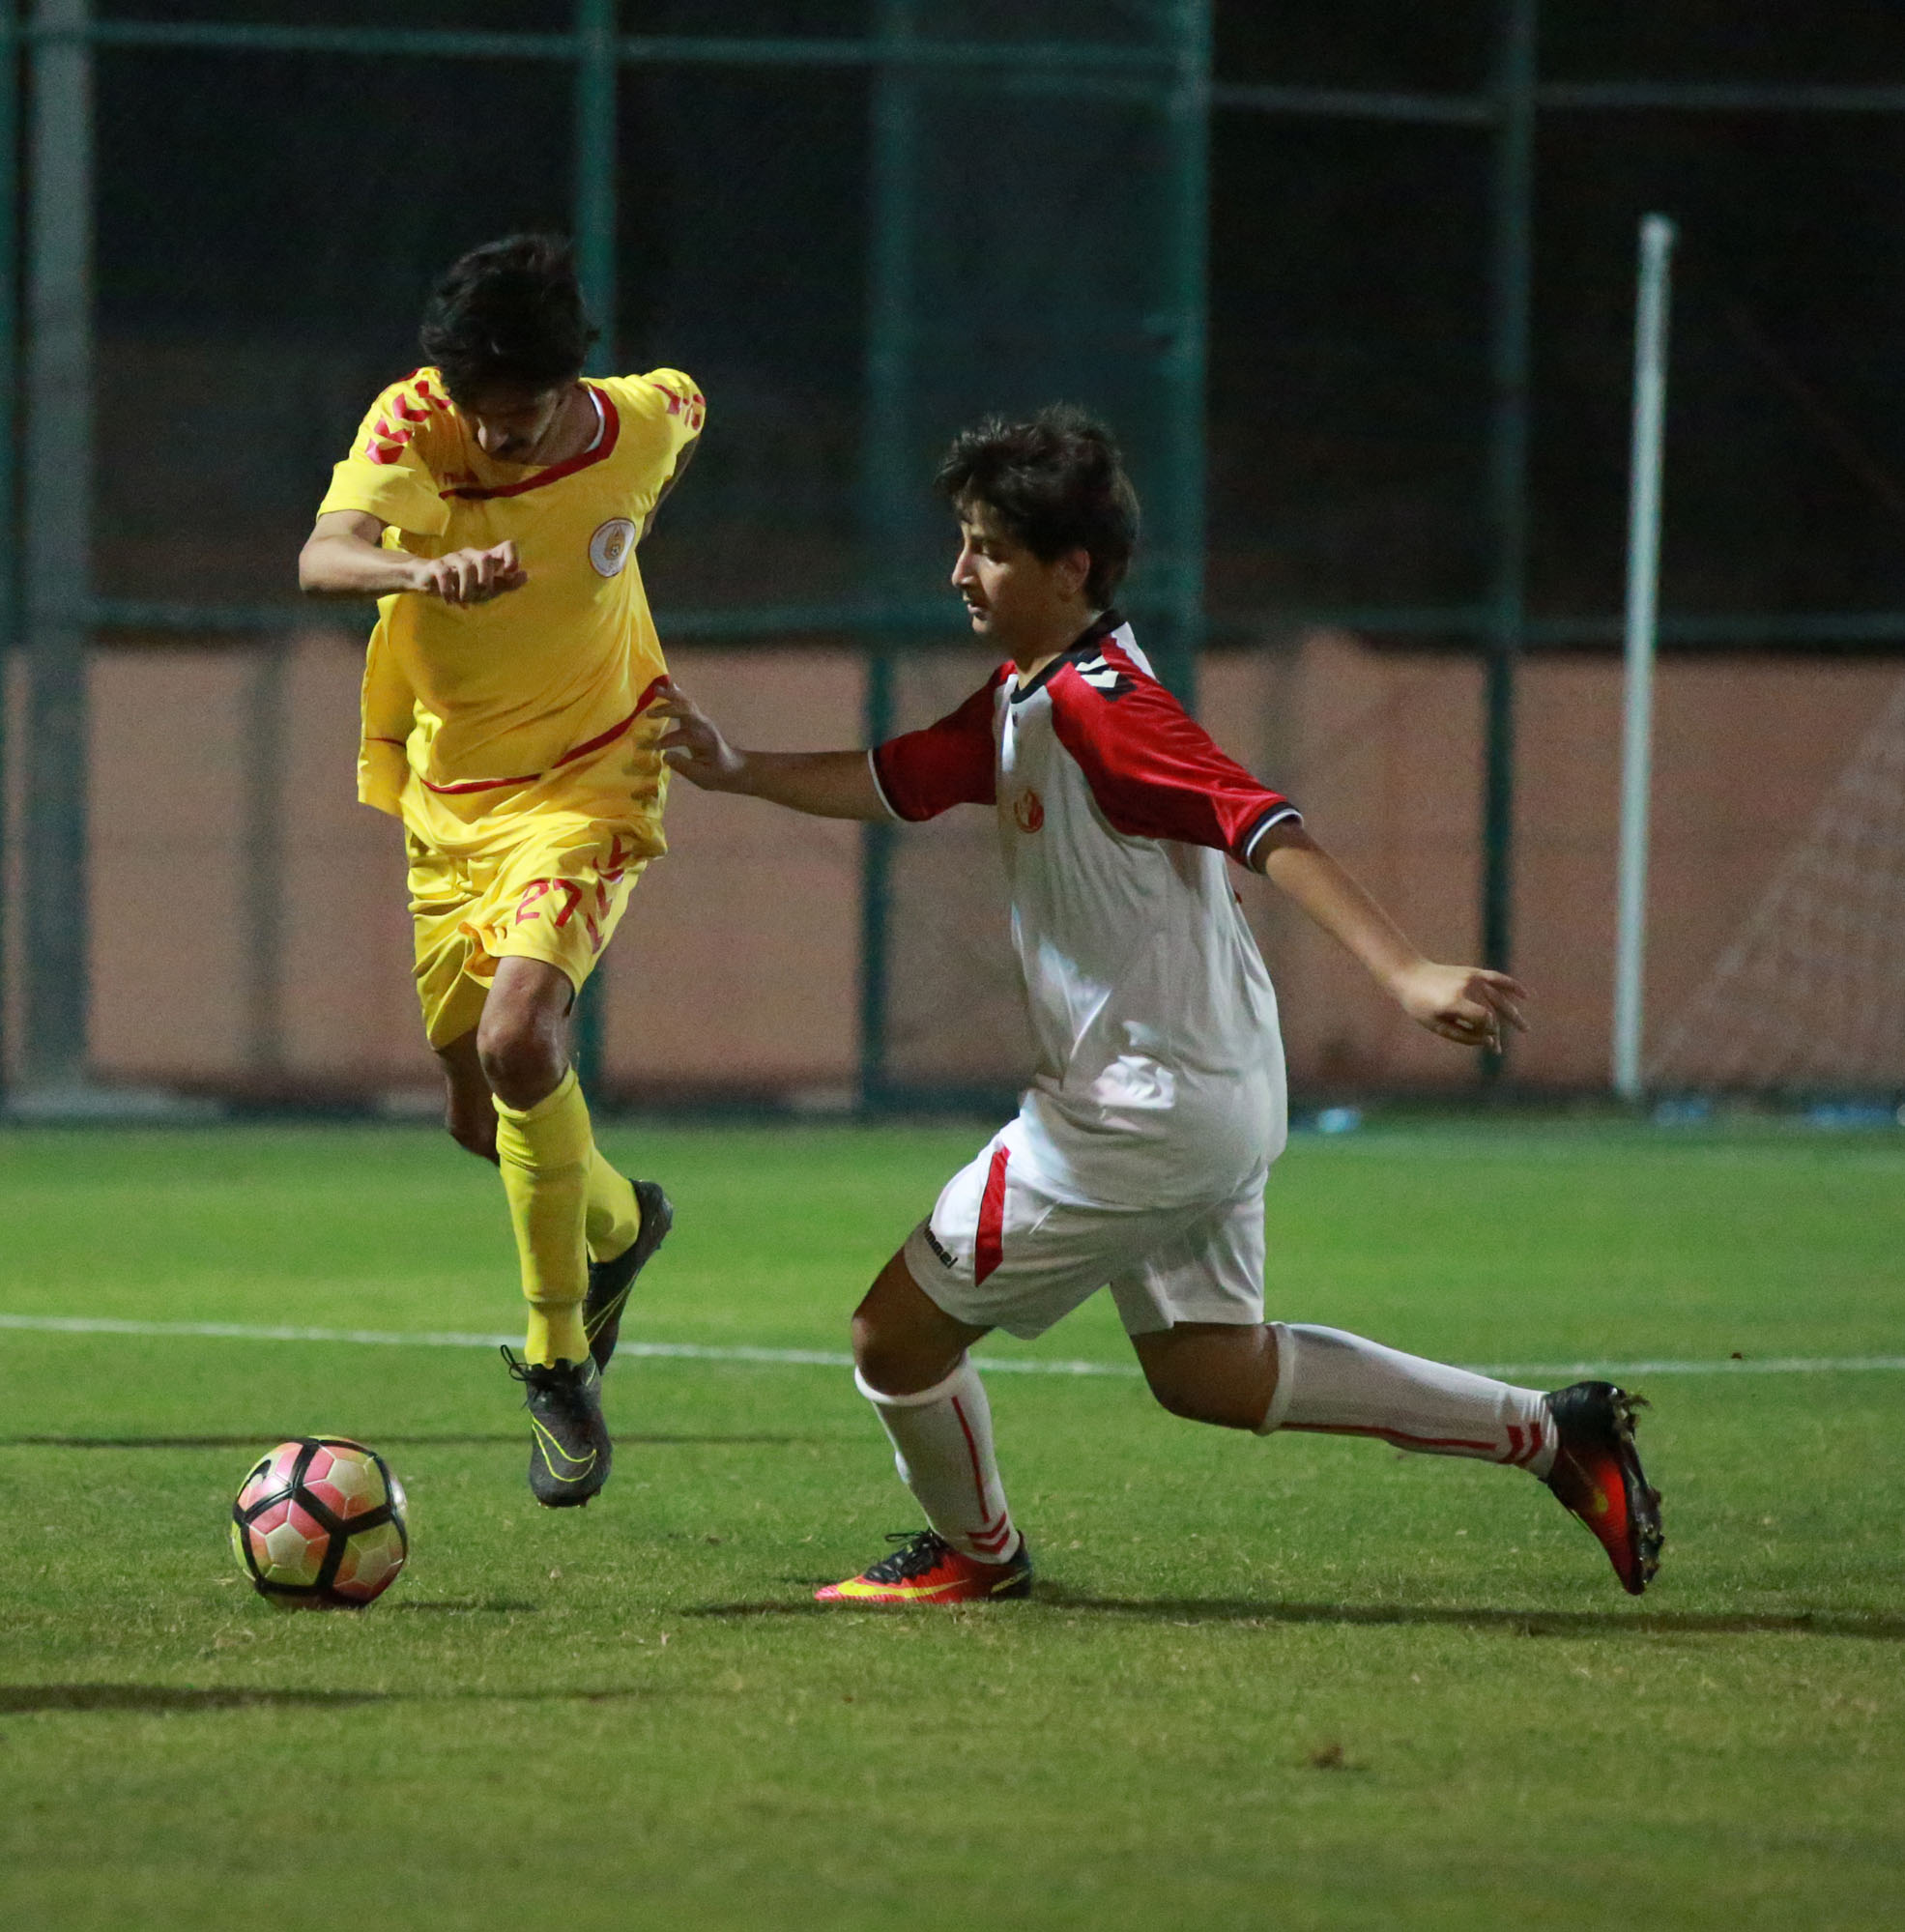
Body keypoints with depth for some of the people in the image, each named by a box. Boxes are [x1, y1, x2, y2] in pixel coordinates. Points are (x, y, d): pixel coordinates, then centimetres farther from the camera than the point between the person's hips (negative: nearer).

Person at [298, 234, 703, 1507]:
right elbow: (322, 557, -40)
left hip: (585, 785, -3)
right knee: (483, 1114, 13)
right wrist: (427, 571, -59)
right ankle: (616, 1223, 47)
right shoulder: (411, 427, -20)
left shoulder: (642, 428, -17)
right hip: (445, 793, 3)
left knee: (518, 1037, -27)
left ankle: (558, 1356, -12)